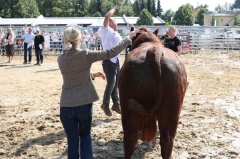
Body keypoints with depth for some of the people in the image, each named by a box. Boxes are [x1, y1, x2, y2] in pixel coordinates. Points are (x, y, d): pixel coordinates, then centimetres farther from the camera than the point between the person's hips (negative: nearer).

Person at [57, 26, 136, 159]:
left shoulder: (60, 59, -1)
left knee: (72, 140, 10)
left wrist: (91, 75, 20)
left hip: (66, 106, 2)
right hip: (84, 104, -1)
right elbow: (110, 53, -8)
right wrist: (128, 39, 0)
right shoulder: (86, 55, -12)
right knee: (85, 135, 22)